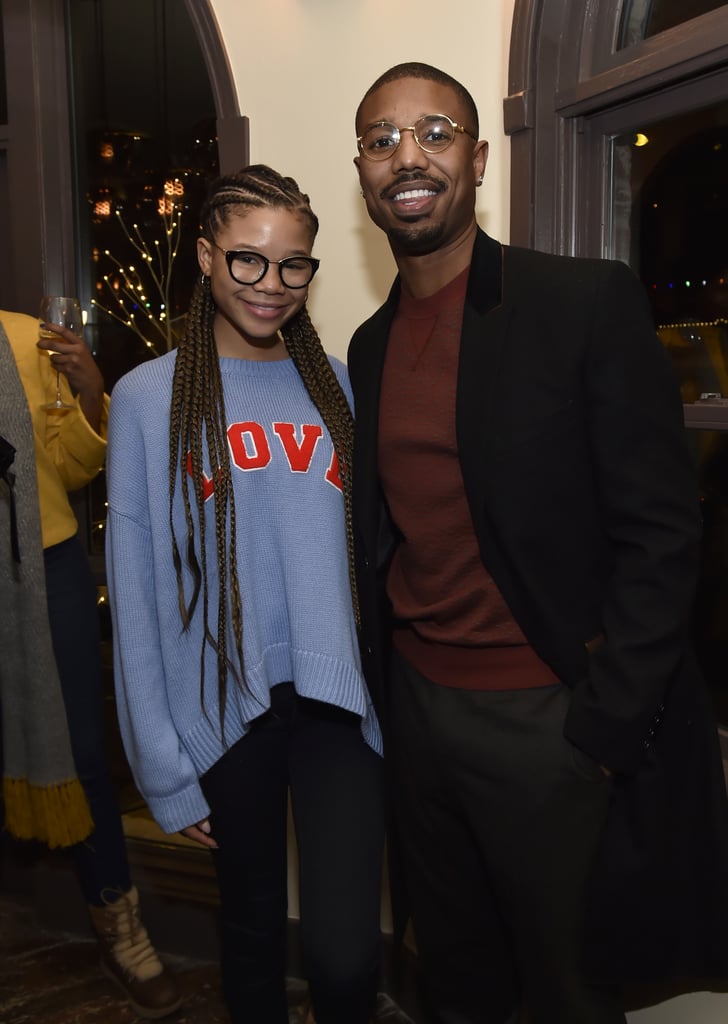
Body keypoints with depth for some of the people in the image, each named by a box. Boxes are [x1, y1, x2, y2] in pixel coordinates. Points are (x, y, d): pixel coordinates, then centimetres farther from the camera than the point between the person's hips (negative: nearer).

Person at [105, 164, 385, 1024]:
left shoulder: (337, 387, 5)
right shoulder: (150, 398, -2)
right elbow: (137, 592, -3)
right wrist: (162, 764, -5)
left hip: (338, 700, 1)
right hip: (225, 704, -1)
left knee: (345, 954, -4)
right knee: (254, 924, 17)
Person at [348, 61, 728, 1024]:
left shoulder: (589, 302, -10)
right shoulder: (371, 344, 7)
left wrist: (602, 727, -15)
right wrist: (381, 691, 9)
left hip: (552, 720, -5)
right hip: (416, 709, 5)